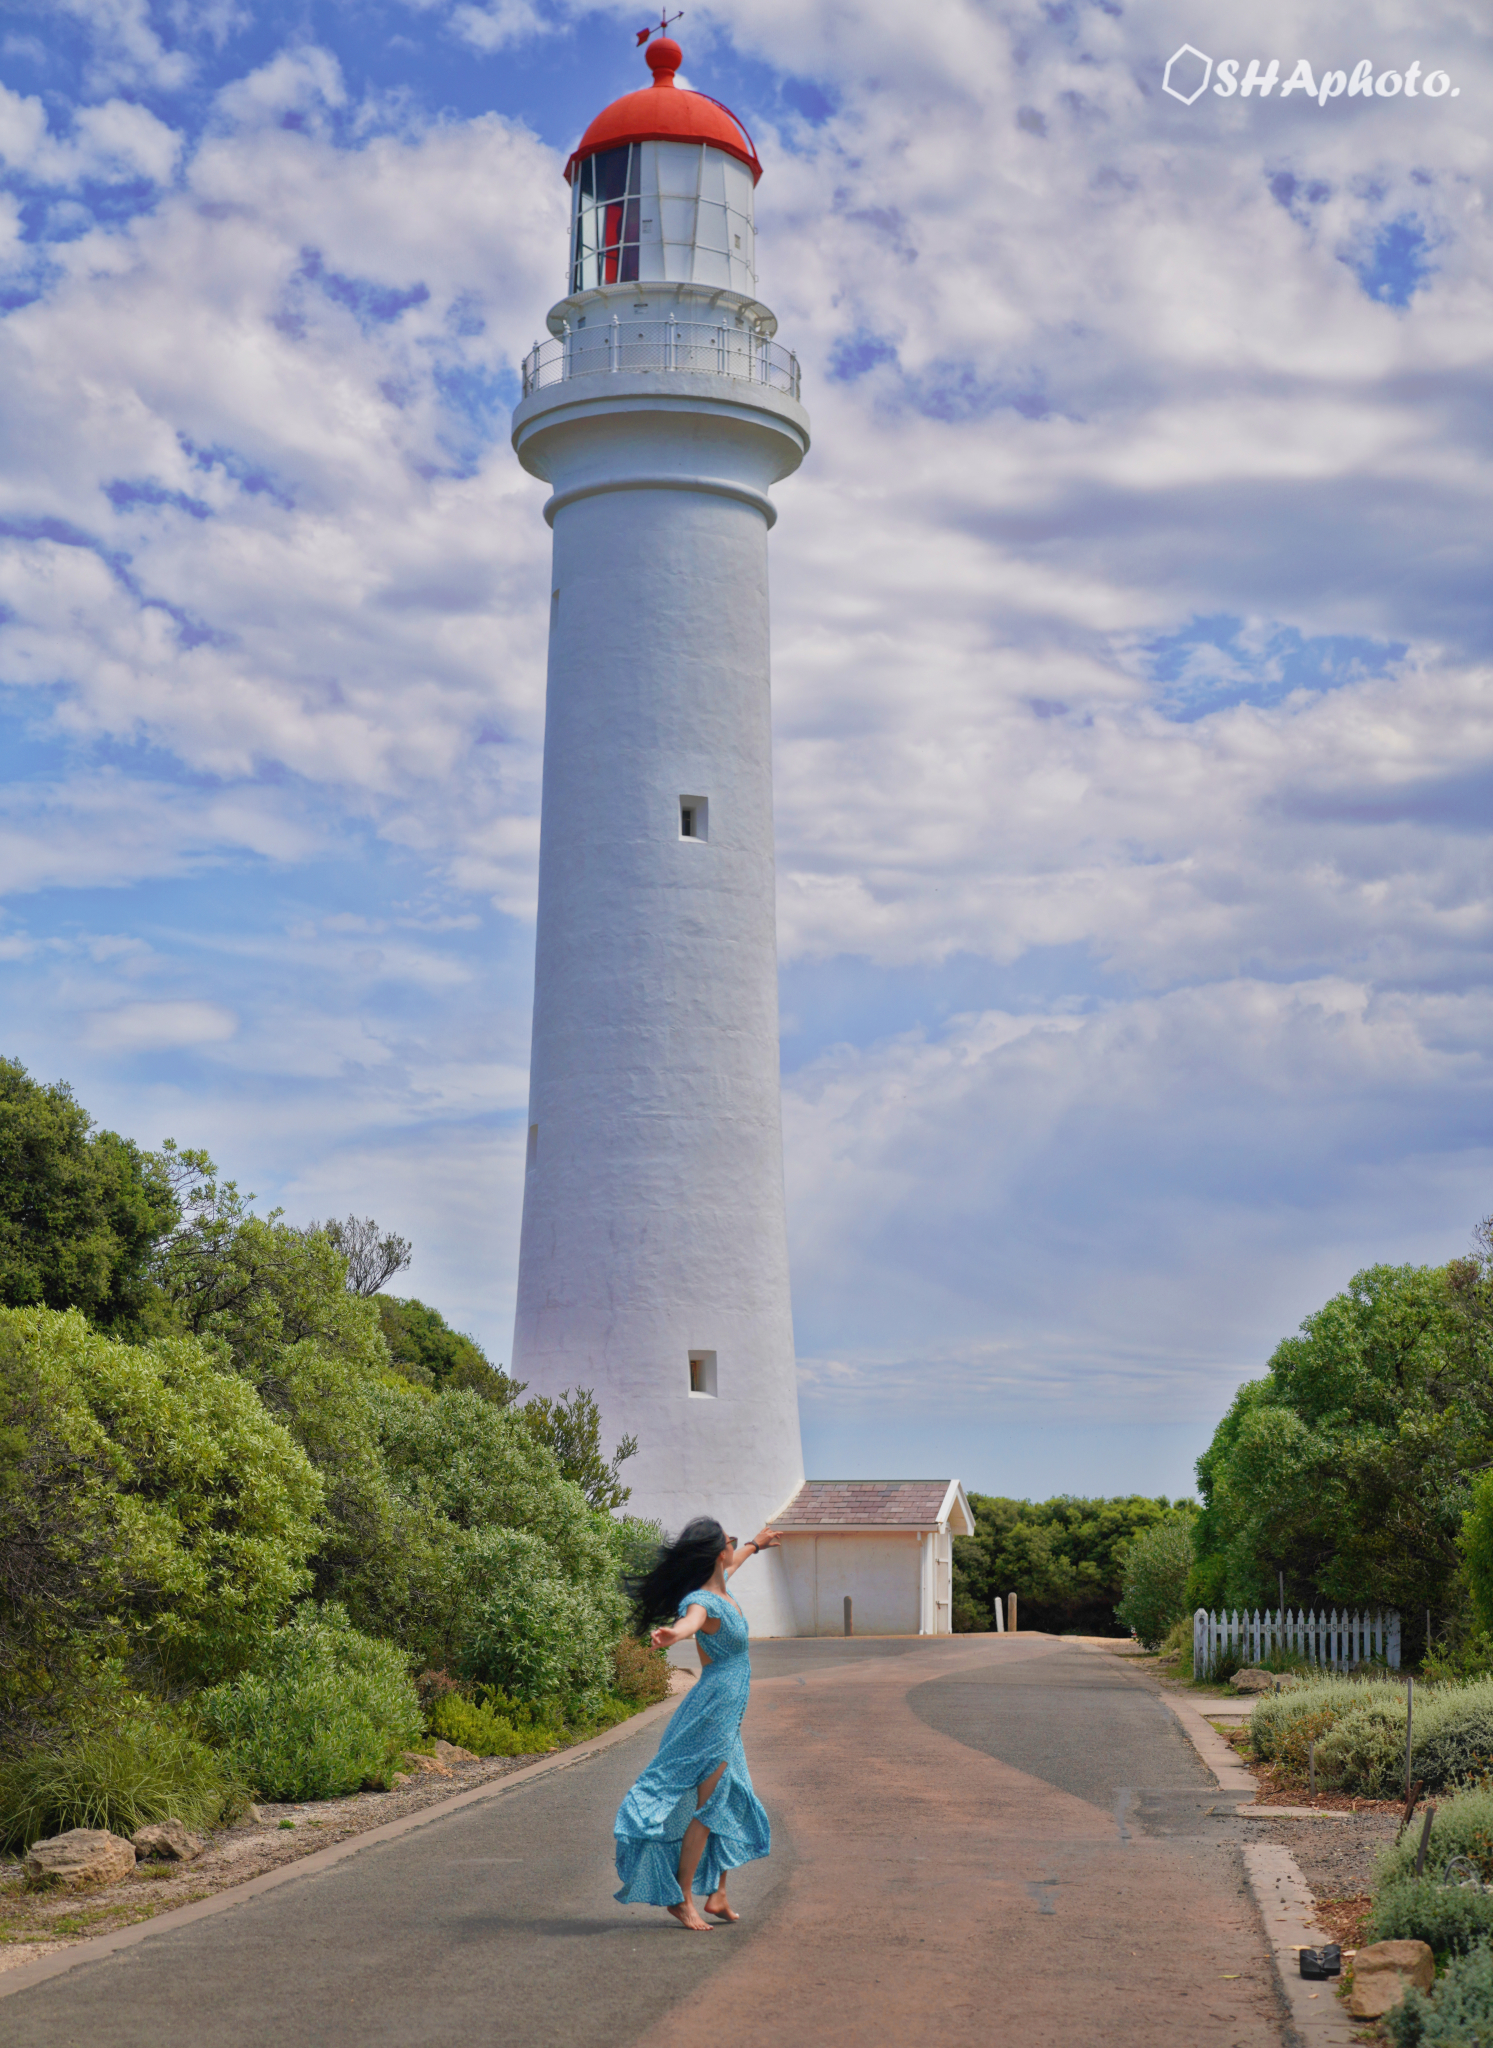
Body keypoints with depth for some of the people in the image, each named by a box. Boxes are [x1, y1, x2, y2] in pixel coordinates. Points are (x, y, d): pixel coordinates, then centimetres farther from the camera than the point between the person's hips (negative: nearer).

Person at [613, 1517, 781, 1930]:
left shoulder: (719, 1589, 7)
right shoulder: (703, 1601, -21)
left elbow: (731, 1564, 33)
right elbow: (691, 1619, -47)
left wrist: (755, 1545, 53)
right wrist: (673, 1632, -71)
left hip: (726, 1718, 10)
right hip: (713, 1713, -10)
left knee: (733, 1803, 16)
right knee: (705, 1807, -4)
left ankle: (717, 1896, 24)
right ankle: (682, 1898, 4)